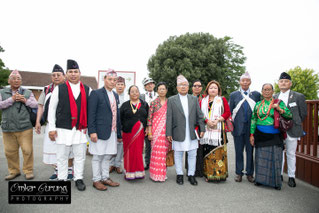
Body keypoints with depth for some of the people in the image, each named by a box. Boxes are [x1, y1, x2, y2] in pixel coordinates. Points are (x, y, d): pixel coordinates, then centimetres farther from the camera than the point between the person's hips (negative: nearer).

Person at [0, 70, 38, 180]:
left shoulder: (28, 92, 10)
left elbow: (36, 105, 3)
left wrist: (26, 101, -12)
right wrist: (12, 99, -13)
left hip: (25, 128, -1)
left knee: (27, 150, -2)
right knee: (10, 151, 8)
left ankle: (28, 171, 11)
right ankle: (14, 171, 23)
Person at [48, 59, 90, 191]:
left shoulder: (87, 90, 6)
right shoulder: (59, 89, 2)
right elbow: (52, 109, 3)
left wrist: (89, 126, 3)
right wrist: (52, 128, -1)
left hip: (81, 129, 1)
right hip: (63, 129, -1)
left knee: (80, 156, 9)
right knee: (62, 157, 9)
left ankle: (79, 179, 23)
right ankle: (62, 179, 25)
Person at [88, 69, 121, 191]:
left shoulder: (115, 95, 15)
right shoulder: (96, 93, -6)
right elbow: (91, 114, -10)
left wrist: (119, 133, 13)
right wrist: (92, 131, -17)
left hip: (112, 132, 6)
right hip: (100, 132, -6)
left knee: (107, 156, 14)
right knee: (97, 156, 5)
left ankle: (105, 178, 27)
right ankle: (96, 180, 18)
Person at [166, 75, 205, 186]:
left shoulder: (194, 99, 9)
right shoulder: (171, 100, 1)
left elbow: (199, 115, 8)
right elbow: (169, 118, -2)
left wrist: (202, 129, 2)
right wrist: (169, 133, -5)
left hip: (192, 133, 2)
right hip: (178, 133, -2)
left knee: (192, 154, 9)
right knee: (178, 154, 9)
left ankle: (191, 175, 24)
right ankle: (179, 175, 25)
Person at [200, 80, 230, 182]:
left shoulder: (222, 99, 10)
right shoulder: (203, 100, 14)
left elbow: (227, 112, 2)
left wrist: (217, 120, -11)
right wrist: (207, 121, -11)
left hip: (218, 130, -1)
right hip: (206, 130, 1)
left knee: (218, 151, -6)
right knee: (207, 151, -1)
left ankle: (219, 173, 4)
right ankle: (208, 174, 9)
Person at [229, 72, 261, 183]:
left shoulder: (256, 94, 6)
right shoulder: (233, 95, 5)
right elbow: (229, 111, 6)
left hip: (251, 127, 0)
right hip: (238, 127, 0)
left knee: (250, 151, 8)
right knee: (238, 151, 8)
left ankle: (250, 173, 22)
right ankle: (239, 173, 20)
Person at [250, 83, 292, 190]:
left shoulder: (279, 102, 3)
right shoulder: (258, 104, 9)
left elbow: (289, 115, -3)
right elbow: (253, 120, 10)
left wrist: (279, 109, -18)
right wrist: (252, 134, 6)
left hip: (274, 135, -1)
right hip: (260, 135, 2)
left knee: (274, 157, 1)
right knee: (261, 157, 6)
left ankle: (275, 181, 16)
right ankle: (260, 179, 20)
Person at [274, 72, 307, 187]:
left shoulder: (299, 96, 0)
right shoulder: (274, 97, 8)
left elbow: (303, 114, 4)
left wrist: (294, 124, 5)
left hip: (291, 131, -3)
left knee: (291, 154, 6)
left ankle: (291, 177, 18)